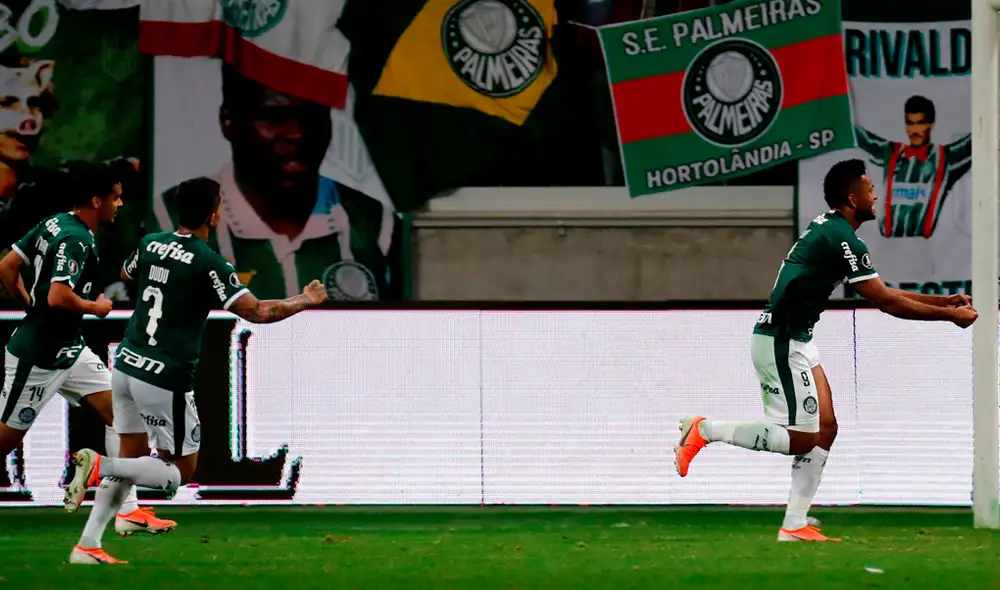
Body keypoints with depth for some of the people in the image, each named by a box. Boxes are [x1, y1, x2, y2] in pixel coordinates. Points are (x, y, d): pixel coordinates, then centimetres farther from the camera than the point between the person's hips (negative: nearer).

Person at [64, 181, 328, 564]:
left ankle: (87, 546, 11)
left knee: (133, 457, 18)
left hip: (126, 365, 7)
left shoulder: (151, 244, 5)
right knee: (179, 472, 5)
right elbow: (258, 312, -18)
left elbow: (126, 274, 28)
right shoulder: (208, 263, -15)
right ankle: (99, 466, -16)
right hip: (165, 380, -7)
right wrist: (304, 301, -2)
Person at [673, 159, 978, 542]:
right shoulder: (843, 240, -18)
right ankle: (705, 430, -2)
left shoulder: (828, 230, 14)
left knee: (825, 429, 8)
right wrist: (950, 316, -7)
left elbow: (882, 293, 20)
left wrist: (944, 300, 16)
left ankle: (795, 526, 8)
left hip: (795, 340, 10)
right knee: (801, 438, -7)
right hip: (780, 342, -10)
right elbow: (886, 302, -16)